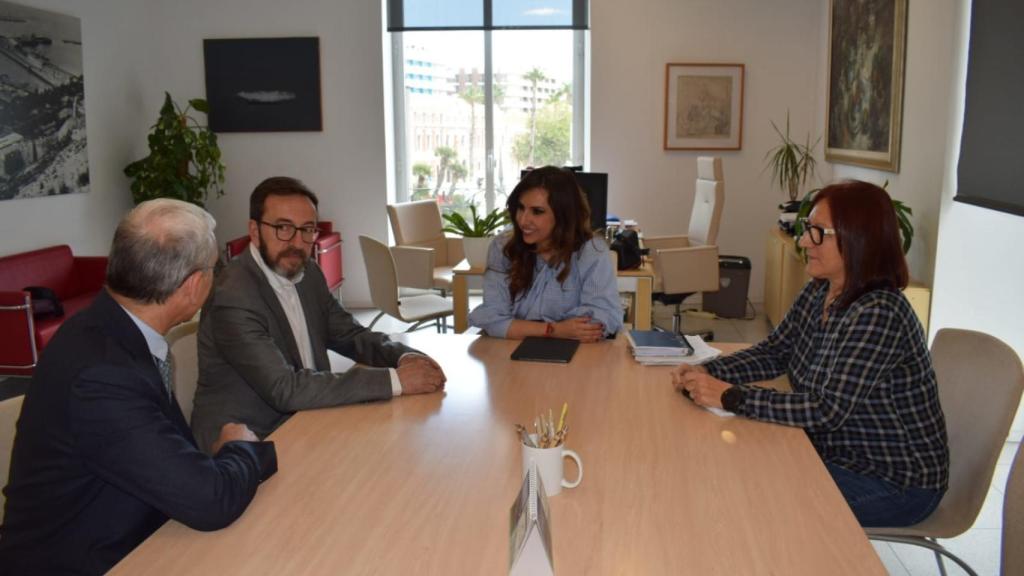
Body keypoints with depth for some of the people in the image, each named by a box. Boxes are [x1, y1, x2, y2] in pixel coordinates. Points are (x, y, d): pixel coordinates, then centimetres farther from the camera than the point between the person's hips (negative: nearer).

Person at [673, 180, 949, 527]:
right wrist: (707, 373, -10)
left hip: (896, 484, -8)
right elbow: (773, 353, 7)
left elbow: (828, 412, -31)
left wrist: (730, 397, -31)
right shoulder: (818, 293, -1)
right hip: (837, 455, 8)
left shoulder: (879, 315, -28)